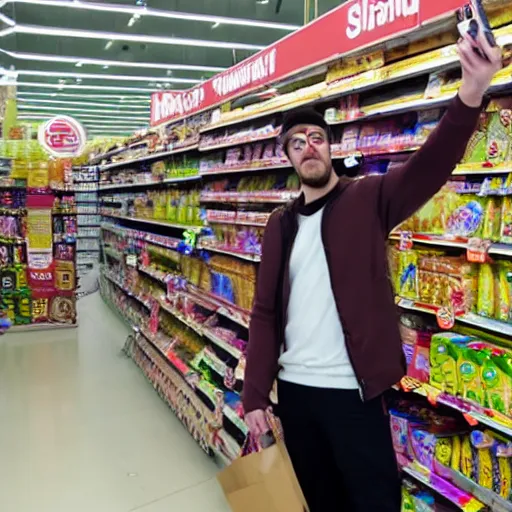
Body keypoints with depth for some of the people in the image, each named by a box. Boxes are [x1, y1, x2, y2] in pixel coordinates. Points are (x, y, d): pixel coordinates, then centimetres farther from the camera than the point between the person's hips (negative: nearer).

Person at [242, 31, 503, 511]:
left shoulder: (368, 199, -3)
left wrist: (470, 95, -39)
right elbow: (265, 312, 6)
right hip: (293, 388, 4)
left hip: (352, 388, -4)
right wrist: (255, 394, 0)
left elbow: (430, 167, -21)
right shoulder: (280, 224, 7)